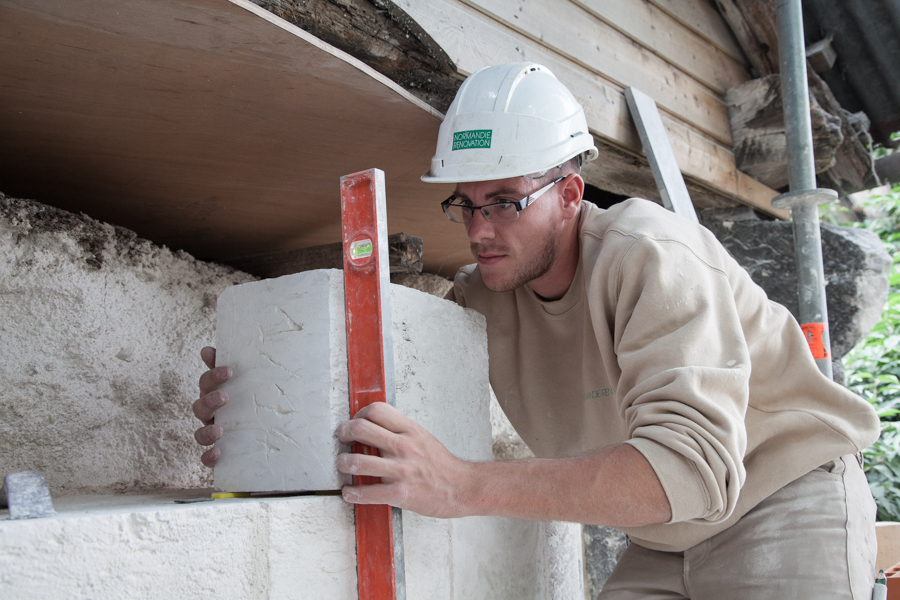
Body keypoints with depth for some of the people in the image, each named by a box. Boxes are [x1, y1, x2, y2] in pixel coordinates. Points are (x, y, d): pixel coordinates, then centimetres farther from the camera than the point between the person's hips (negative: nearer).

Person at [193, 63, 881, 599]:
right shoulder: (483, 296, -7)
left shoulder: (649, 258, -28)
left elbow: (691, 465, -40)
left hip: (786, 503, -5)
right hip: (664, 540, 6)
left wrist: (468, 486, -49)